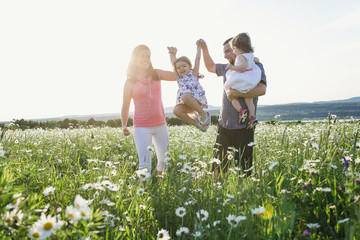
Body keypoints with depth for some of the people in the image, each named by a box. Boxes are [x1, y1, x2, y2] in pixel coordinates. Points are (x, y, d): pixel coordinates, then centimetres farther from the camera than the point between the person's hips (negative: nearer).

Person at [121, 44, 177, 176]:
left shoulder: (156, 74, 5)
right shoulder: (130, 82, -1)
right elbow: (125, 107, 0)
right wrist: (124, 126, -12)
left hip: (160, 125, 3)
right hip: (142, 127, -3)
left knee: (165, 161, 14)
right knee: (145, 165, -7)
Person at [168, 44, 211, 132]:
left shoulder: (193, 73, 12)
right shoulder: (178, 77, 19)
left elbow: (197, 59, 14)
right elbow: (173, 62, 22)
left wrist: (199, 47, 23)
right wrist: (172, 53, 29)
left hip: (197, 100, -4)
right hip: (185, 104, 4)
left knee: (185, 96, -36)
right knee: (176, 110, -27)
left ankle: (203, 114, -16)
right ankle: (197, 124, -10)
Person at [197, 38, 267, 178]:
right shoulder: (226, 68, 16)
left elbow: (261, 90, -18)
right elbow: (210, 67, 36)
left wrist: (236, 93, -19)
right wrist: (204, 49, 25)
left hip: (243, 128, -5)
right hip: (223, 125, 6)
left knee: (243, 170, 0)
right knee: (218, 168, 7)